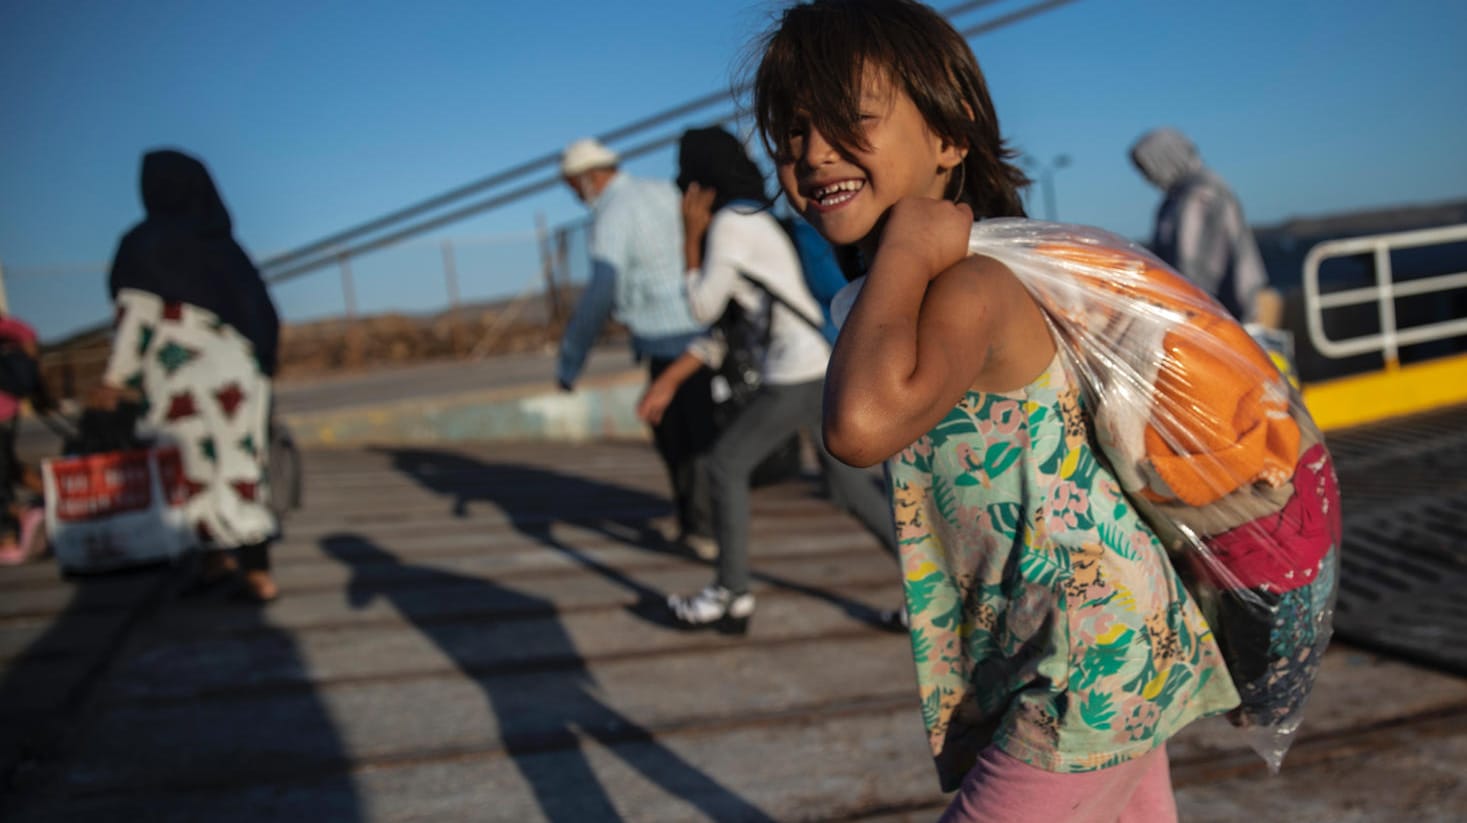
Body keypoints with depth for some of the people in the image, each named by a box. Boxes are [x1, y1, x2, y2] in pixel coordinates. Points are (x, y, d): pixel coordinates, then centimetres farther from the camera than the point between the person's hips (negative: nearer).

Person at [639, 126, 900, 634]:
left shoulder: (729, 224, -9)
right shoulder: (753, 222, 20)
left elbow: (704, 307, -2)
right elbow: (724, 326, 21)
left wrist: (691, 236, 3)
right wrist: (668, 382, 20)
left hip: (801, 372, -9)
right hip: (827, 363, 9)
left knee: (726, 467, 4)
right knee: (847, 484, 14)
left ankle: (731, 597, 13)